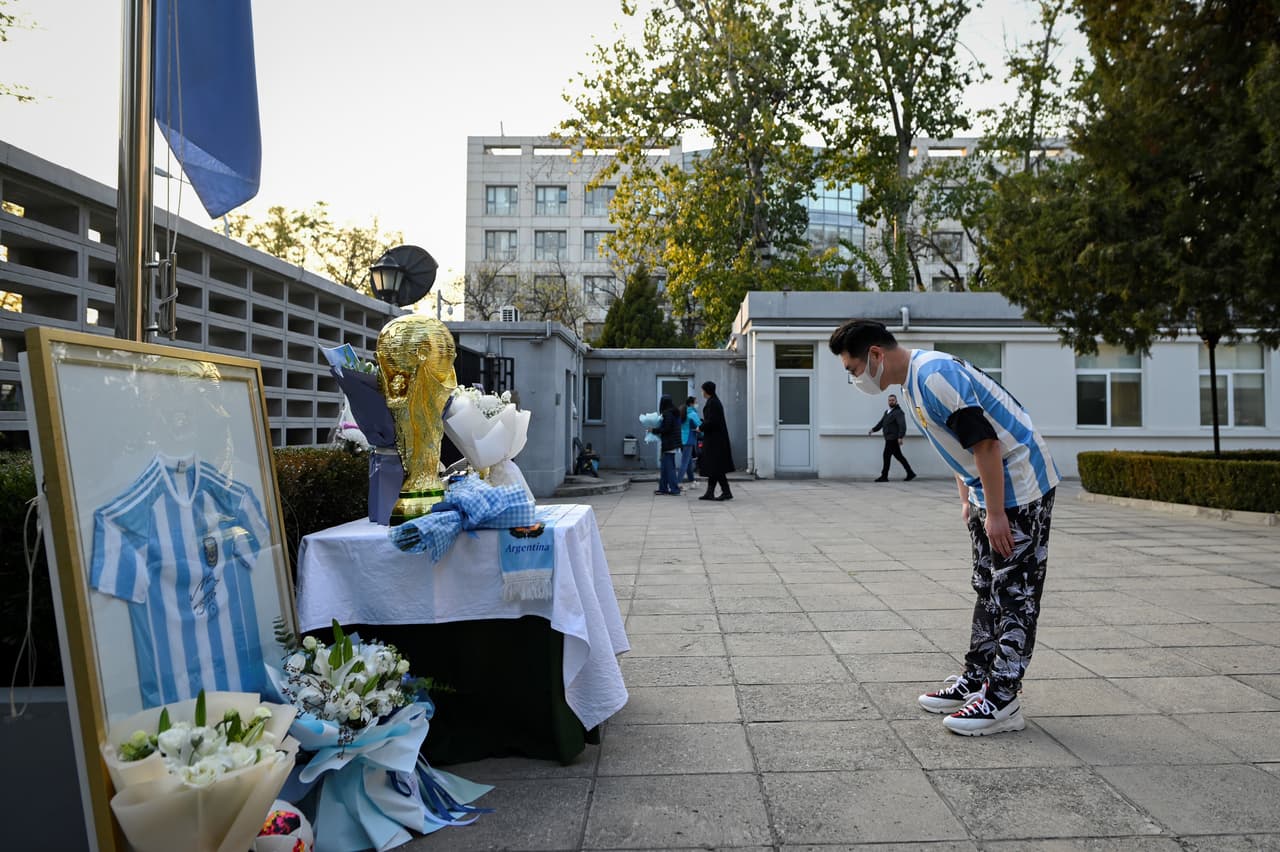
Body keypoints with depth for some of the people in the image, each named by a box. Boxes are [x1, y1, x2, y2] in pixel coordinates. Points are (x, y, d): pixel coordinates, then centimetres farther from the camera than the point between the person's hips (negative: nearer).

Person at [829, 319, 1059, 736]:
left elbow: (985, 442, -26)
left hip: (1020, 486, -10)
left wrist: (995, 513, -23)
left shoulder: (934, 375, -23)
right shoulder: (913, 382, 9)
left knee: (1016, 593, -4)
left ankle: (1002, 700, 1)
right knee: (988, 590, 15)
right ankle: (975, 680, 24)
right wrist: (967, 500, 18)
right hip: (989, 489, 10)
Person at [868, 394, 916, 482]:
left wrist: (900, 437, -28)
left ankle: (884, 476, -2)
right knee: (898, 456, 12)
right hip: (889, 438, 9)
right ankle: (910, 473, 18)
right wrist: (873, 429, 5)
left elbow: (902, 425, -19)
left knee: (887, 455, -8)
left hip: (893, 438, -9)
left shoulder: (898, 412, -10)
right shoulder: (887, 412, 19)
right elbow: (881, 423, 19)